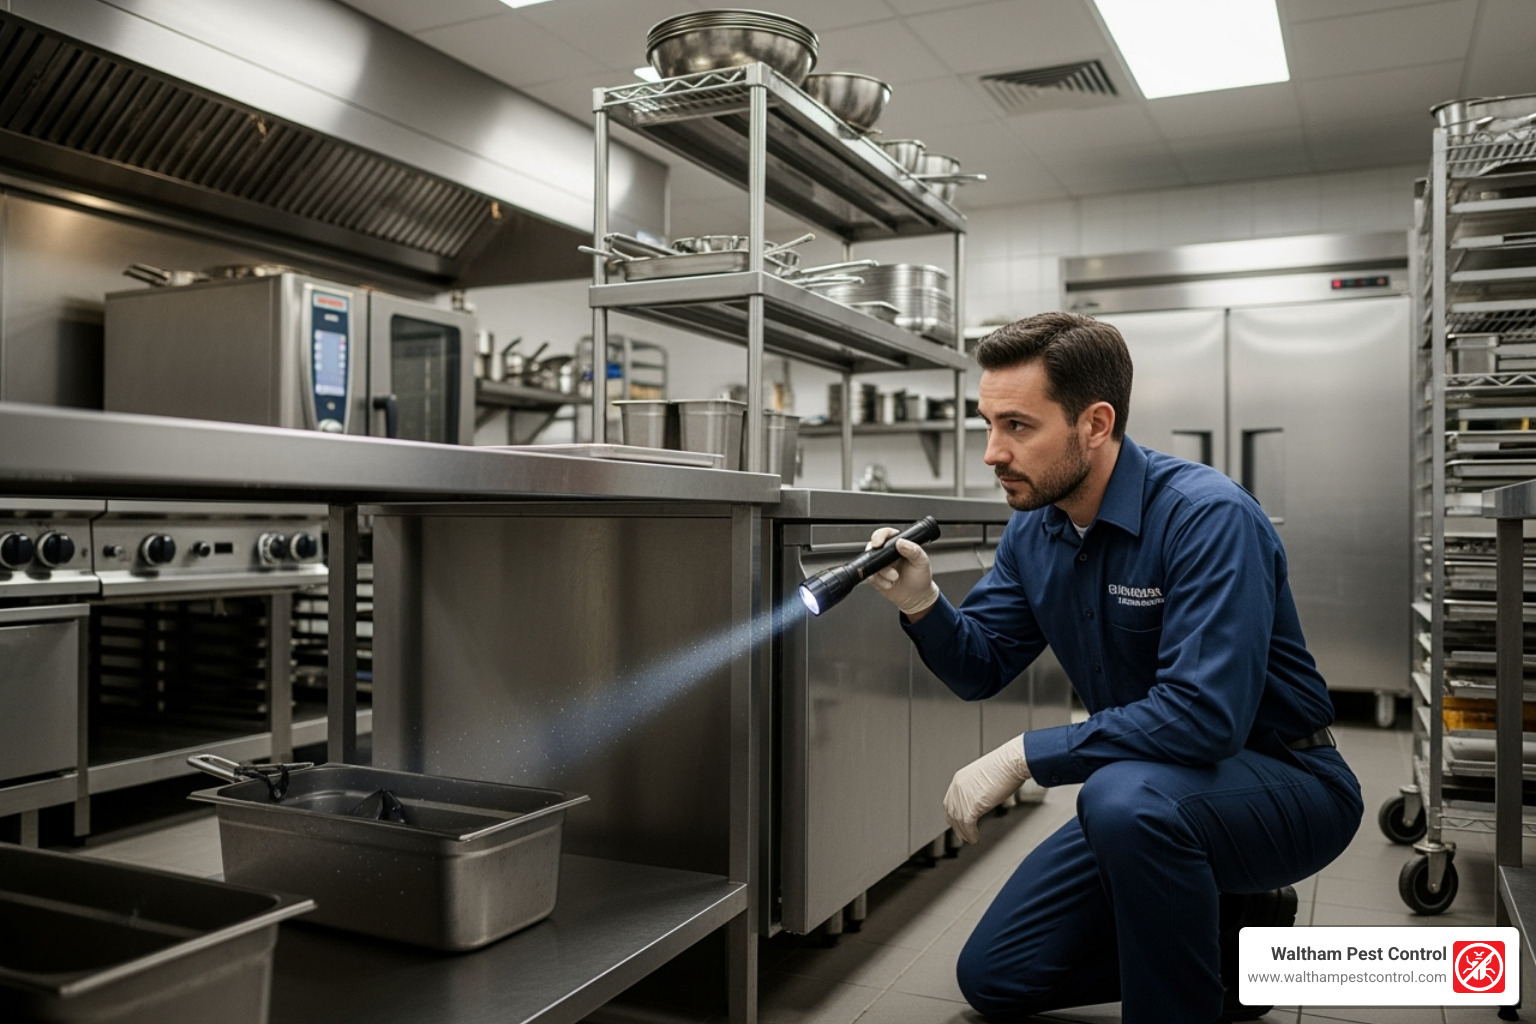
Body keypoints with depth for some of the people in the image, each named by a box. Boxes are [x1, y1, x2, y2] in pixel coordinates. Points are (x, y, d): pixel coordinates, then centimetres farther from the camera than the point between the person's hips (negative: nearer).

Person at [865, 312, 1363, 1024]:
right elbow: (981, 668, 2)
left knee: (1128, 796, -40)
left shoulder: (1206, 517, -26)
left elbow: (1205, 714, -34)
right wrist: (923, 606, -19)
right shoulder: (1032, 532, -2)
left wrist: (1024, 756, -30)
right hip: (1149, 787, 7)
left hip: (1287, 784, -7)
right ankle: (1228, 928, 19)